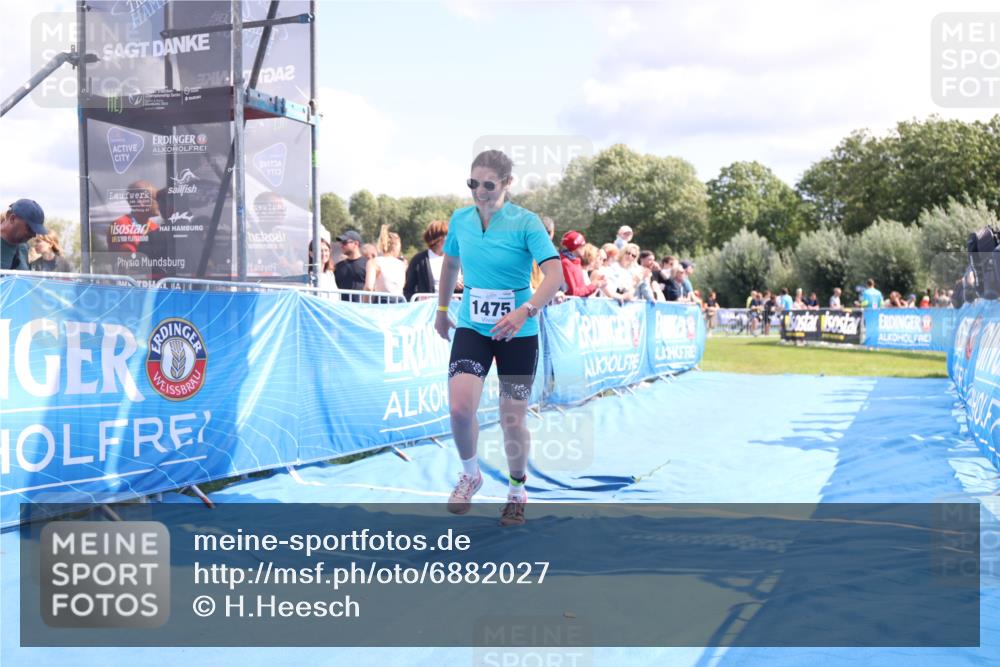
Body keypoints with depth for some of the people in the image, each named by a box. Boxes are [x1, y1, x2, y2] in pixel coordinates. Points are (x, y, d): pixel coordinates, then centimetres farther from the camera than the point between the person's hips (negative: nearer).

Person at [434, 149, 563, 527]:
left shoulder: (526, 222, -13)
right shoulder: (460, 220, 0)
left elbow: (555, 274, -23)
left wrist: (525, 311, -38)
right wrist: (442, 311, 23)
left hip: (518, 333, -2)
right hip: (471, 327, 3)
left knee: (512, 419, 2)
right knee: (459, 407, -17)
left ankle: (517, 491, 29)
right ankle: (470, 475, 12)